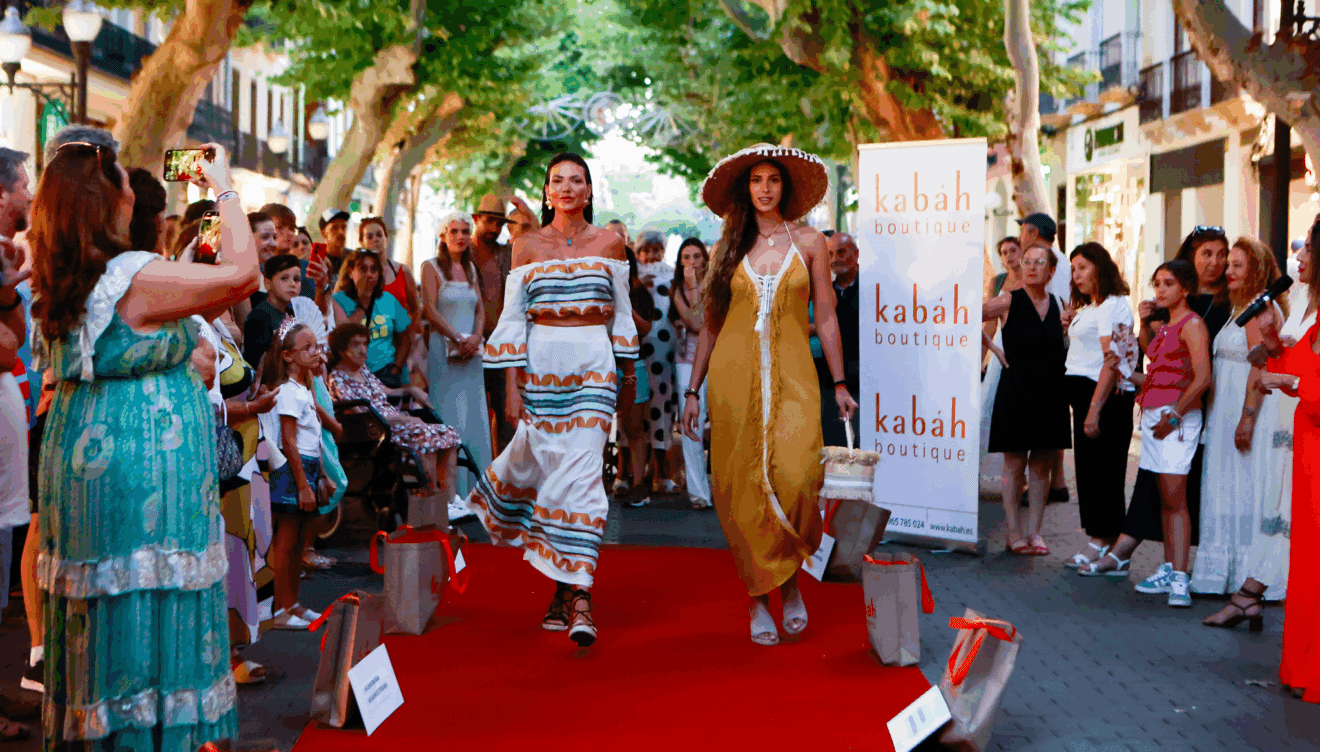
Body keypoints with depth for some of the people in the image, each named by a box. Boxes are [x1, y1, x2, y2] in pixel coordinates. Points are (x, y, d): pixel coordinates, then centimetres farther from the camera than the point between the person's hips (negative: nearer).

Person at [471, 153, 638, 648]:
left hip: (594, 366, -1)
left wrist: (629, 373, 19)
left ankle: (577, 593, -12)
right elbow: (512, 318, 4)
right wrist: (511, 387, -3)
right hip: (540, 366, 1)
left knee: (581, 472, -11)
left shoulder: (609, 243, 8)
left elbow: (621, 311, 16)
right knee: (547, 468, 2)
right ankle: (565, 589, 20)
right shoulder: (527, 246, 6)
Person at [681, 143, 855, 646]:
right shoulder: (730, 247, 11)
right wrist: (693, 390, 9)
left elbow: (825, 318, 10)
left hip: (791, 375, -1)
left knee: (795, 478, -17)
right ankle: (759, 600, 10)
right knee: (743, 488, -2)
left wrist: (839, 384, 7)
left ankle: (791, 579, 7)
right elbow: (711, 325, 13)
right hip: (735, 376, 1)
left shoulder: (809, 243, 9)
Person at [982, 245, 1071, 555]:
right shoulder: (1010, 301, -2)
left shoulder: (1057, 304, 9)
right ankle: (1014, 532, 7)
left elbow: (1062, 348, 16)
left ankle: (1034, 530, 13)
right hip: (1017, 390, -4)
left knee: (1042, 465, 6)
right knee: (1014, 463, 0)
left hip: (1051, 390, 4)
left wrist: (1069, 328, 0)